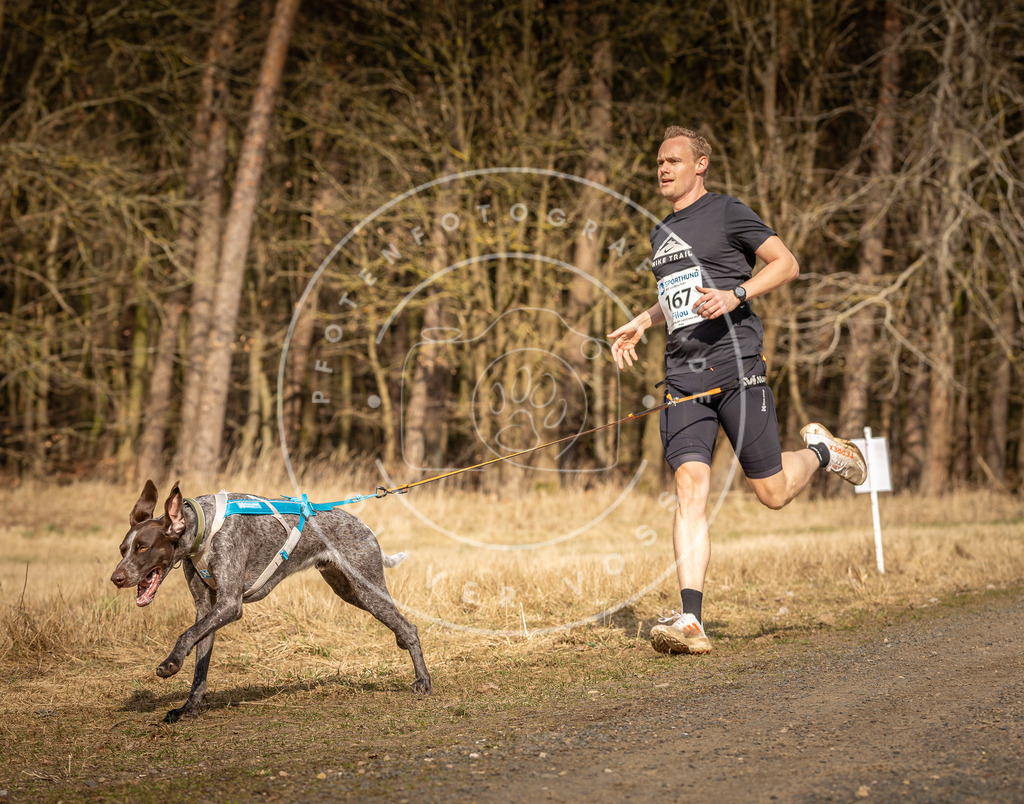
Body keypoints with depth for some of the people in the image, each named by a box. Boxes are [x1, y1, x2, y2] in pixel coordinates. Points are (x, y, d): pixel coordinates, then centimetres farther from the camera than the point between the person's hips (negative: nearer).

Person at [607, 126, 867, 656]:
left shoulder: (727, 213, 2)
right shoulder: (661, 234, 22)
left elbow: (786, 263, -2)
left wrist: (736, 295, -16)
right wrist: (640, 324, 22)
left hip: (735, 368, -5)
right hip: (683, 378, 5)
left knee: (773, 492, -1)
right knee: (690, 486, -13)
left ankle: (821, 450, 34)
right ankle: (690, 622, -19)